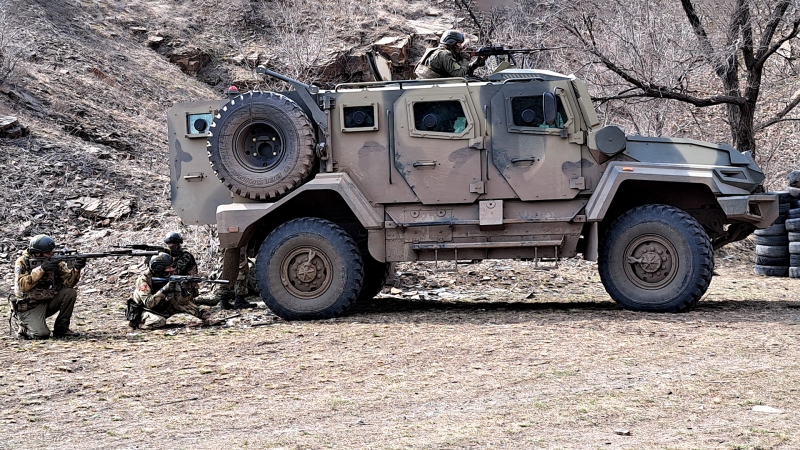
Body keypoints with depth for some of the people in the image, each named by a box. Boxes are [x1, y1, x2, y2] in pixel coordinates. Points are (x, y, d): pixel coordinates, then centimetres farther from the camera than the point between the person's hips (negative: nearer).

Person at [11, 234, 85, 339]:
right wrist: (41, 269, -30)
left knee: (70, 293, -17)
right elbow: (22, 285, -24)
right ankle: (21, 326, 9)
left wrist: (76, 269, -26)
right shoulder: (22, 262, -11)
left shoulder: (55, 261, 0)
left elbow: (68, 282, -7)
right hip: (29, 307, -5)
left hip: (49, 302, 5)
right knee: (42, 334, -26)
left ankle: (61, 328, -3)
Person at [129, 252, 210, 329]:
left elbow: (182, 301, -8)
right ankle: (137, 322, -8)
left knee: (176, 300, -14)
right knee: (159, 322, -33)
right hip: (145, 311, -6)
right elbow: (148, 303, -33)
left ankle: (201, 314, -6)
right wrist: (164, 290, -40)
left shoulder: (168, 277, -6)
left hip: (160, 310, 6)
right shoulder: (144, 279, -23)